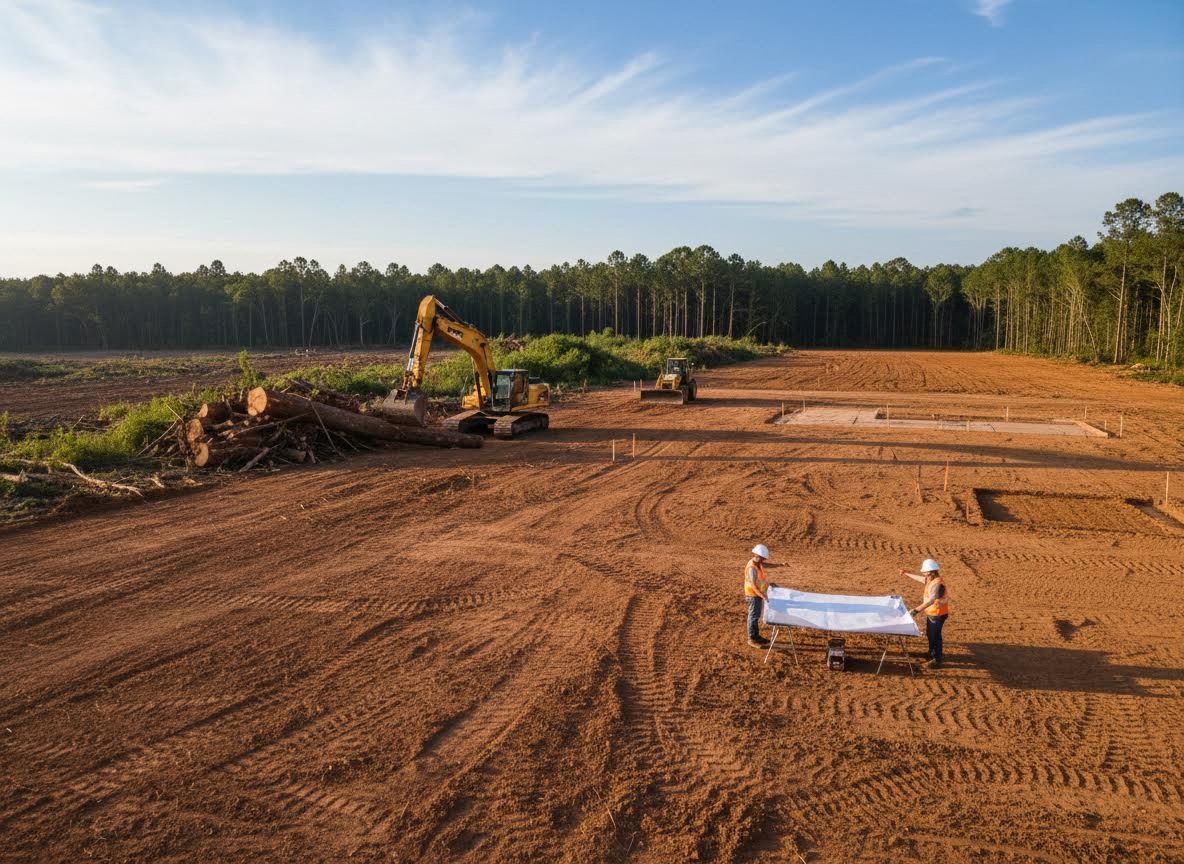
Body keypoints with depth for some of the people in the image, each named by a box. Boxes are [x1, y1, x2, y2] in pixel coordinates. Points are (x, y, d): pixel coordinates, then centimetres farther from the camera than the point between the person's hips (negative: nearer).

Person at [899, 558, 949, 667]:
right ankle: (932, 654, 41)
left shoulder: (938, 584, -30)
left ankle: (937, 660, 11)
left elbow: (931, 601, -39)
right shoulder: (930, 580, -1)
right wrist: (906, 573, 29)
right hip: (931, 613, 10)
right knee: (929, 634, 23)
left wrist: (916, 610, -43)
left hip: (938, 614, -10)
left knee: (935, 636, 0)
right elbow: (920, 578, 22)